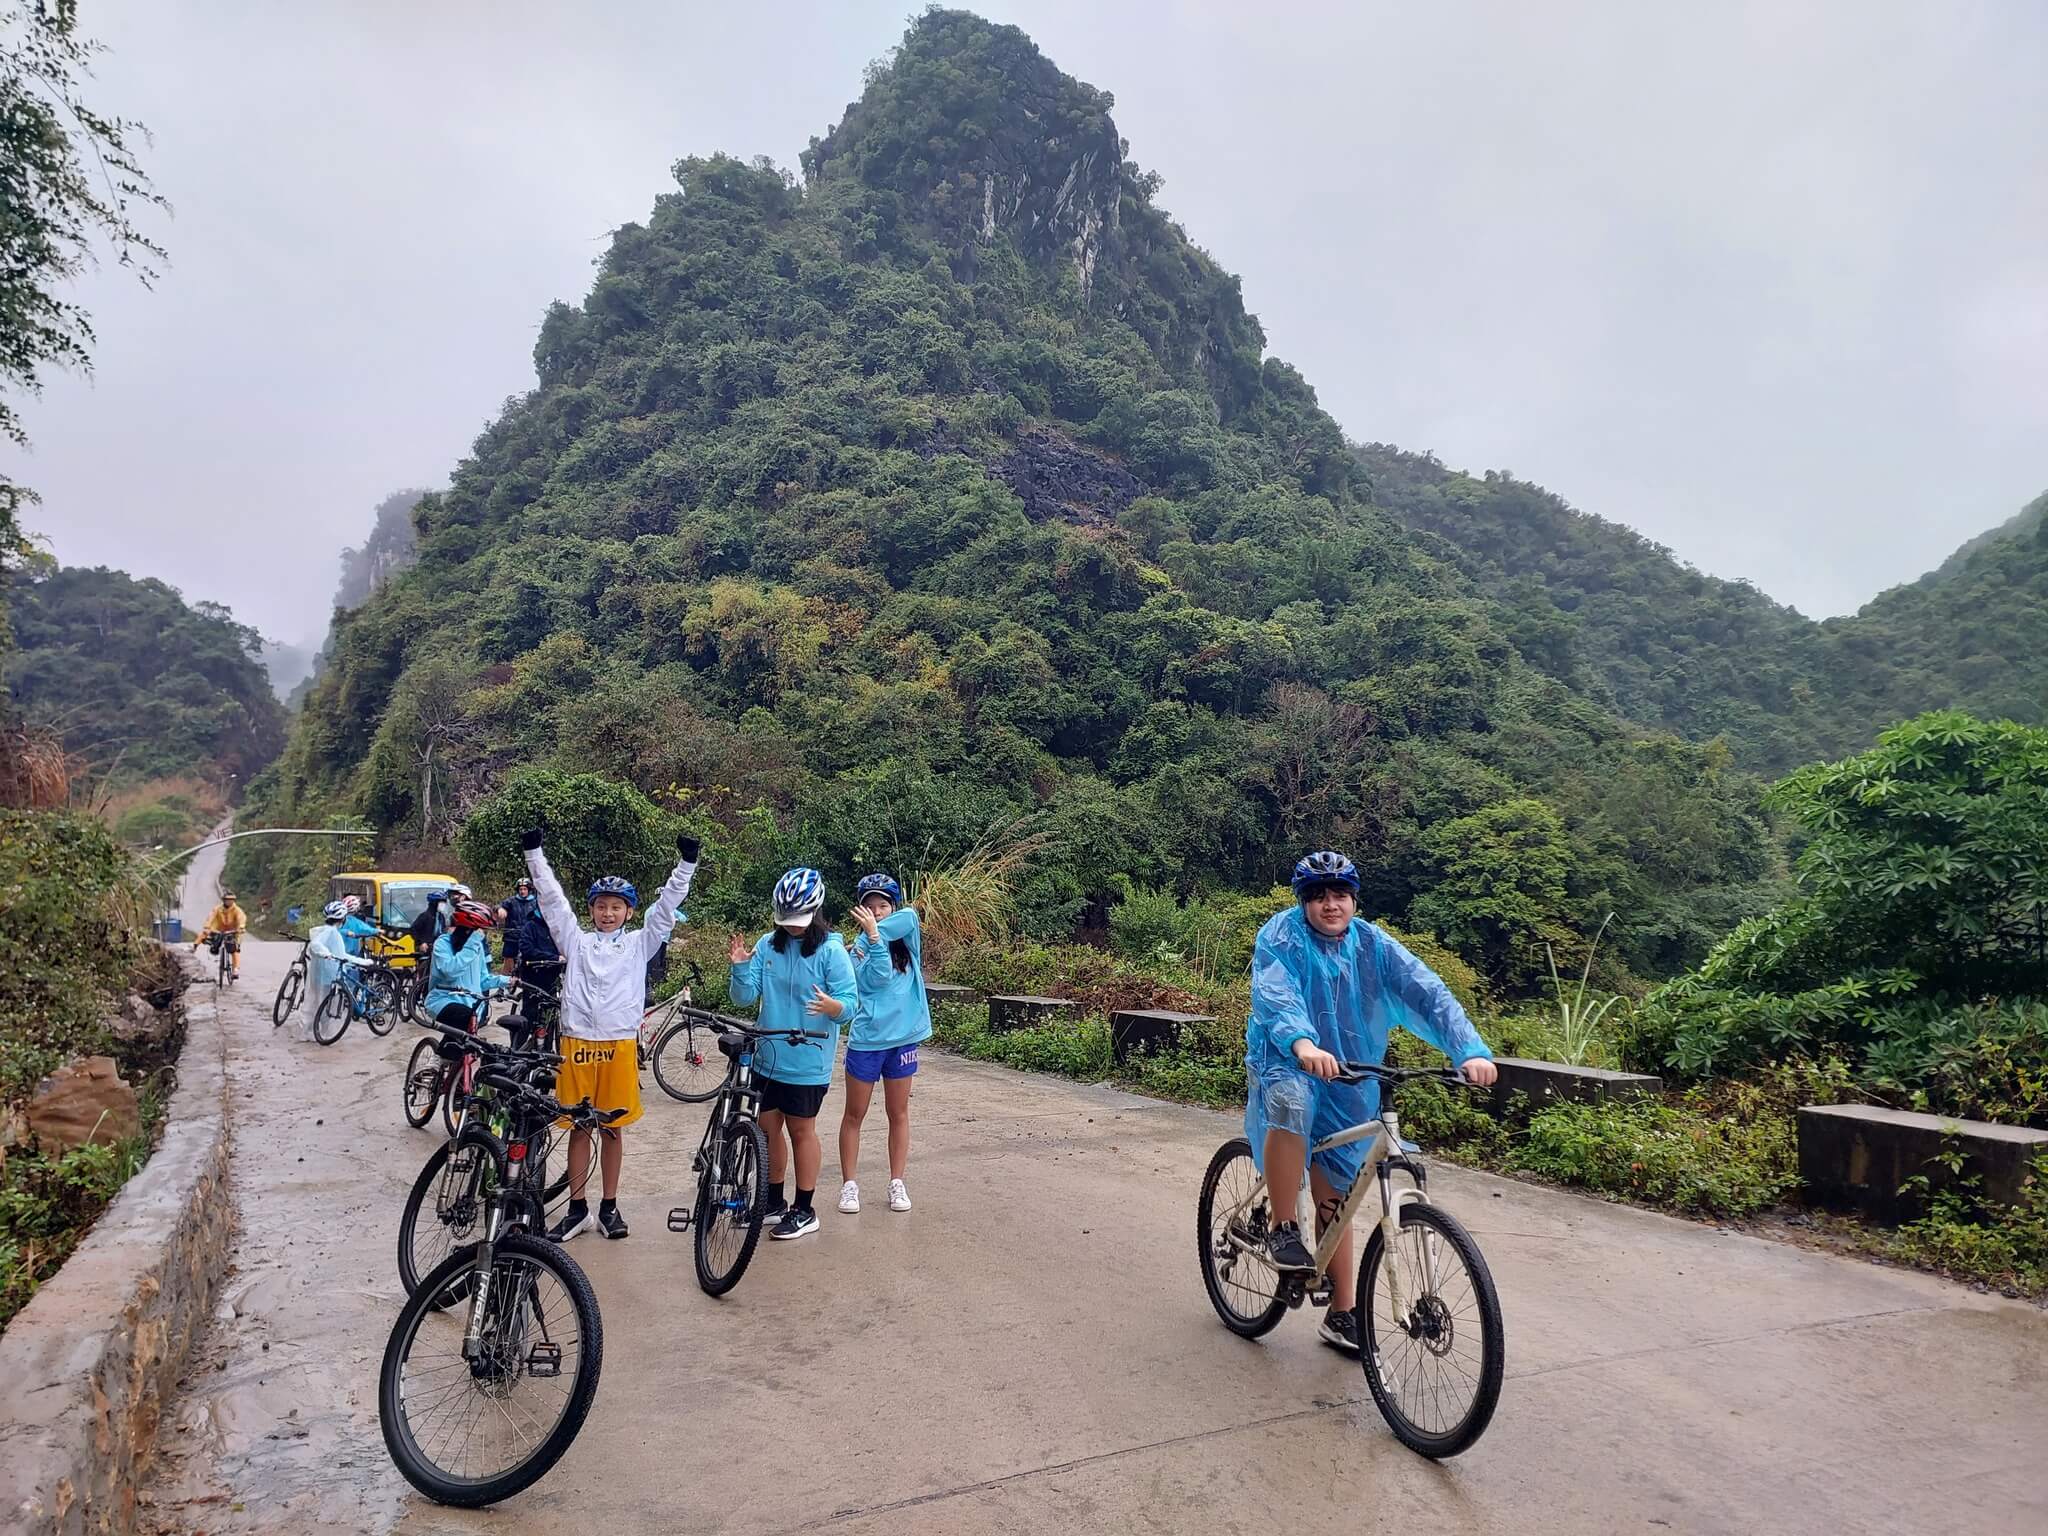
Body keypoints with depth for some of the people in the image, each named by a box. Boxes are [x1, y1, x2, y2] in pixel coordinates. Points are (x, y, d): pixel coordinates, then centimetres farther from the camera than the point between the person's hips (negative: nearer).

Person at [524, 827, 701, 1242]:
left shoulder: (638, 943, 7)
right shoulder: (576, 940, 8)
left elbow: (667, 906, 1)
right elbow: (552, 898, 3)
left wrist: (686, 864, -7)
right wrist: (534, 854, -3)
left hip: (619, 1043, 0)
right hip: (578, 1041, 0)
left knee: (613, 1127, 9)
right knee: (579, 1127, 8)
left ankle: (609, 1207, 19)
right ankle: (577, 1208, 18)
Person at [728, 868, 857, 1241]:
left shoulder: (831, 950, -12)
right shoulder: (767, 945, 1)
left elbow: (850, 1001, -15)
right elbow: (744, 997, 0)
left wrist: (833, 1007, -38)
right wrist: (740, 968, -19)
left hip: (807, 1062, -5)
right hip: (767, 1057, 5)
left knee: (801, 1130, 5)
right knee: (767, 1128, 14)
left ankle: (804, 1211, 19)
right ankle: (774, 1202, 32)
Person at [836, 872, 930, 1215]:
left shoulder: (906, 940, 1)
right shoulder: (859, 946, -5)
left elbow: (910, 915, -19)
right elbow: (876, 978, -21)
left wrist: (878, 929, -17)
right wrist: (873, 934, -27)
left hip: (903, 1037, 2)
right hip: (866, 1039, -2)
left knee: (898, 1113, 11)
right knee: (854, 1115, 8)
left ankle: (897, 1183, 20)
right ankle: (849, 1184, 19)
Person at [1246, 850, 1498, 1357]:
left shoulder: (1373, 945, -4)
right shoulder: (1281, 936, -13)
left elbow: (1427, 992, -15)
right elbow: (1275, 994, -31)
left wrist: (1470, 1050, -31)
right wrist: (1302, 1043, -52)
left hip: (1347, 1086, 3)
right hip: (1285, 1064, -3)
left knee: (1334, 1198, 8)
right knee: (1291, 1100, -38)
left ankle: (1343, 1313, 24)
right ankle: (1282, 1230, -20)